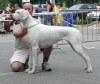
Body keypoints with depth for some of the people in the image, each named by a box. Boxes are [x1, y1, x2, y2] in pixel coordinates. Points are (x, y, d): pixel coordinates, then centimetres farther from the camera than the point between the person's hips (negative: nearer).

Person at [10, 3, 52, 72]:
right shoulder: (19, 21, 0)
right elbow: (16, 35, -15)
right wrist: (24, 33, -37)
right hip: (21, 50, -2)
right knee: (15, 67, -26)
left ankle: (45, 63, -3)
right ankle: (24, 61, 10)